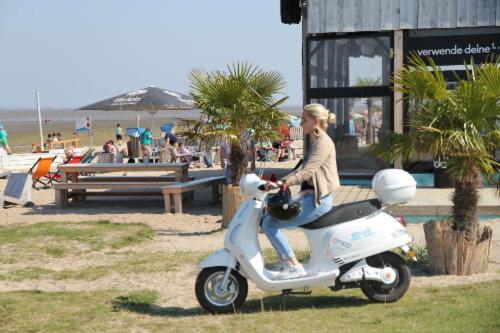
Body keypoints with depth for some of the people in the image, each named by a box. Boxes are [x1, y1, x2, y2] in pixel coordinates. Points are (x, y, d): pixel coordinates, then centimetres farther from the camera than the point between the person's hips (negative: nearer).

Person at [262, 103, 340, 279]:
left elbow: (307, 172, -24)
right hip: (309, 198, 10)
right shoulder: (316, 142, 18)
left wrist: (280, 184, -31)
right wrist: (279, 181, 9)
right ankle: (285, 260, 10)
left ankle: (293, 266, -11)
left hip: (317, 201, -10)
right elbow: (301, 169, 19)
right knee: (266, 219, 8)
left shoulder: (323, 143, -13)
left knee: (270, 224, -14)